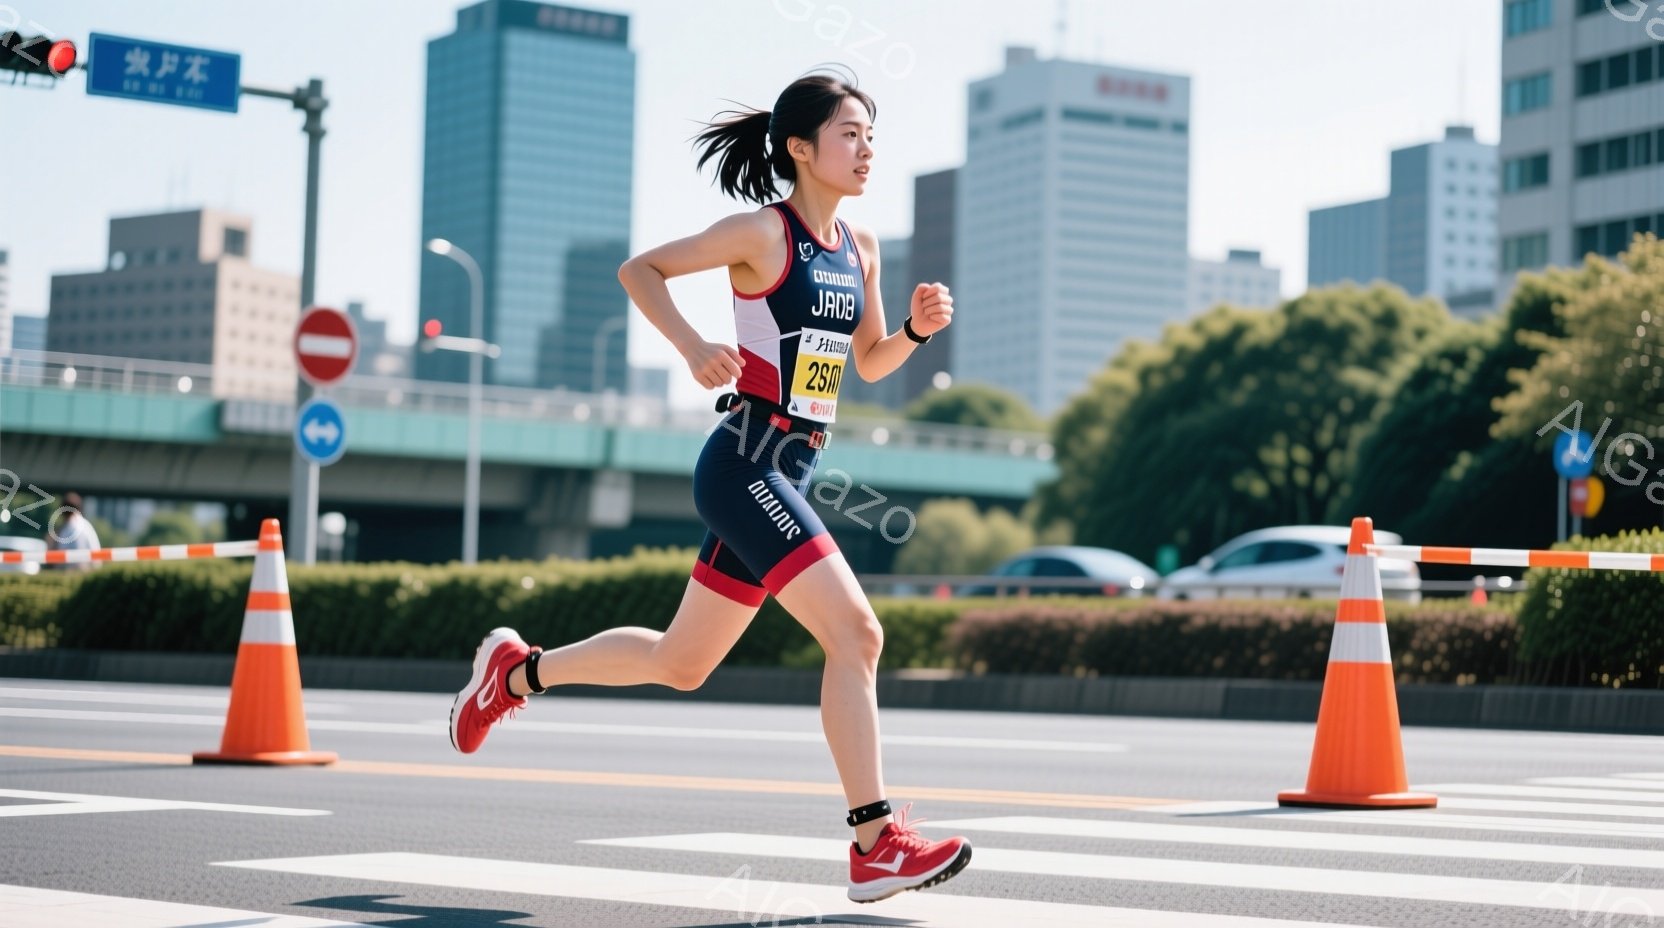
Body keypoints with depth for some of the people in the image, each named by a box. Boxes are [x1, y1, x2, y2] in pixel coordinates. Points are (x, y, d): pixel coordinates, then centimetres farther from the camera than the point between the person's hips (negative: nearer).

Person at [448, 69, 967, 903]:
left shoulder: (860, 249, 13)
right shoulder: (761, 233, -8)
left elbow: (870, 362, 22)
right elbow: (639, 270, -4)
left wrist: (918, 327, 1)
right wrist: (694, 347, -18)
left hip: (790, 474, 9)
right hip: (744, 464, -9)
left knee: (679, 663, 17)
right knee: (854, 633, -17)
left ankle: (518, 671, 35)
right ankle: (876, 845, -14)